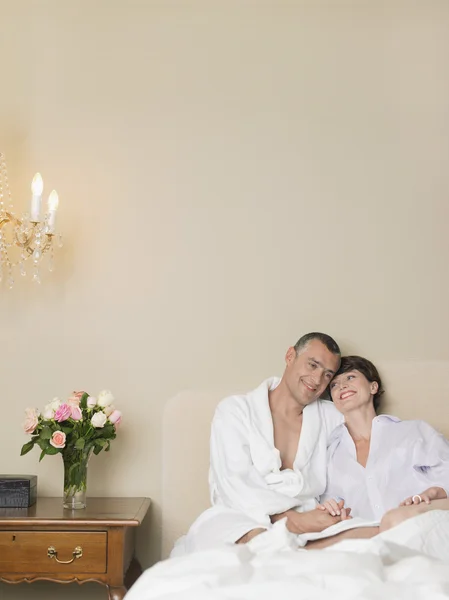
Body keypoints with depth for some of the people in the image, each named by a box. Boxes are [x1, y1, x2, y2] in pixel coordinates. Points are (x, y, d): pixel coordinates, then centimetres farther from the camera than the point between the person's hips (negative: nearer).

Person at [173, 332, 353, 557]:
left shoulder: (332, 418, 19)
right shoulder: (235, 410, 7)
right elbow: (234, 486, -7)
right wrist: (294, 520, -21)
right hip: (238, 522, -3)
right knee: (257, 538, -39)